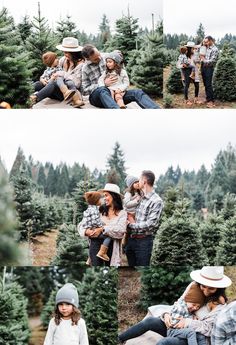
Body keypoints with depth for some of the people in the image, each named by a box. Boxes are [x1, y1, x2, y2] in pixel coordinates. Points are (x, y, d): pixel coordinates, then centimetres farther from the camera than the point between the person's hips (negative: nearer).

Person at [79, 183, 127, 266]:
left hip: (111, 247, -1)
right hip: (96, 244, 1)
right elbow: (81, 225, 9)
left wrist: (102, 229, -19)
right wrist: (86, 231, -13)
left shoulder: (122, 213, 4)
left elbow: (121, 231, -13)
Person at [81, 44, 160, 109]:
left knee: (138, 93, -19)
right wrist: (104, 84, -13)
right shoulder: (85, 69, -1)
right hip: (96, 96, -4)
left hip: (115, 92, 4)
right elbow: (85, 90, -4)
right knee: (103, 90, -41)